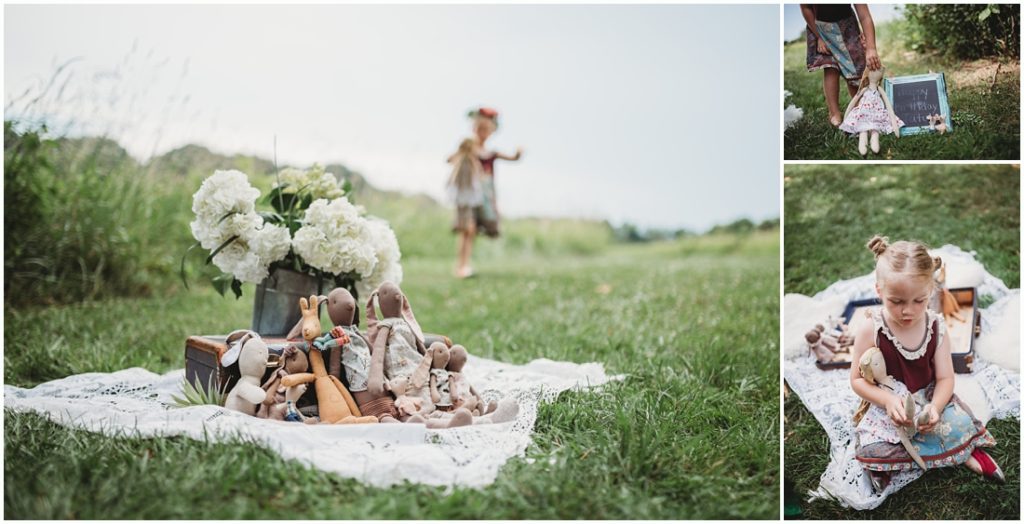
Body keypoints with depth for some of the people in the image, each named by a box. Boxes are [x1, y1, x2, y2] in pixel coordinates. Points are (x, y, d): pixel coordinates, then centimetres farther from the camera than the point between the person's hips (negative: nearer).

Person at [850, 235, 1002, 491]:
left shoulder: (936, 327, -10)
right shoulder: (871, 331, -17)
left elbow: (945, 378, -7)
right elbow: (857, 379, -10)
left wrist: (935, 406, -27)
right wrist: (887, 399, -27)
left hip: (929, 400, 1)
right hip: (887, 405, -1)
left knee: (962, 427, -29)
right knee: (871, 449, -28)